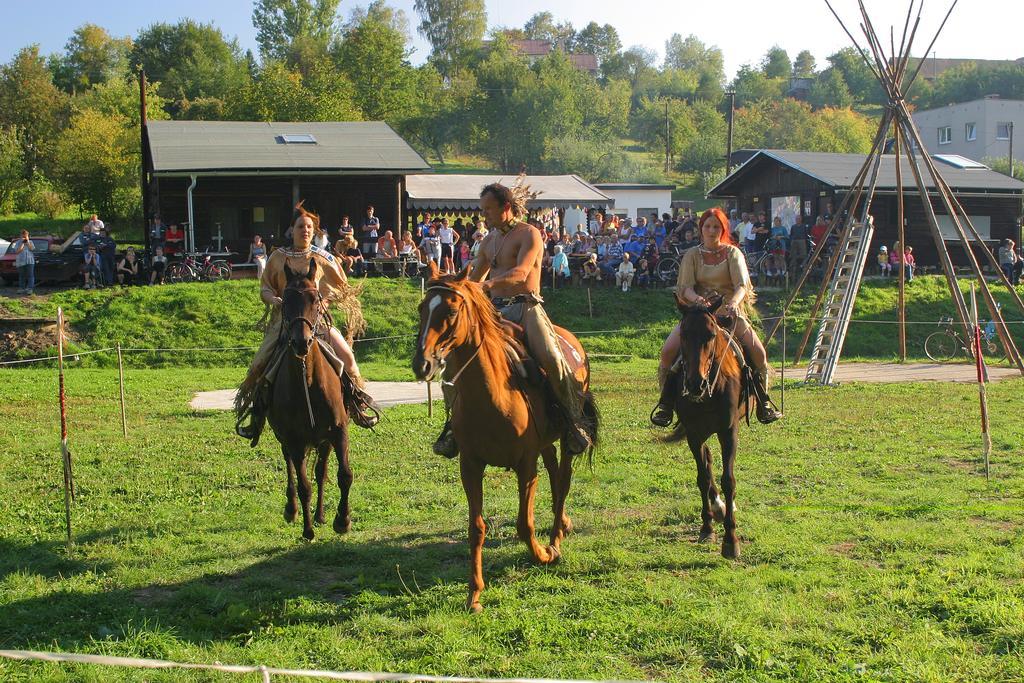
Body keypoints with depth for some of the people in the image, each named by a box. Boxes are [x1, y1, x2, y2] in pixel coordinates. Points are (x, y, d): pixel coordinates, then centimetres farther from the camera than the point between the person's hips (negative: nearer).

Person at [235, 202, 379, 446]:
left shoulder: (323, 258, 7)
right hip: (285, 318, 0)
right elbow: (265, 289, 11)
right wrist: (274, 299, -10)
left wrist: (326, 298, -4)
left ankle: (358, 404, 5)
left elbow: (342, 288, 14)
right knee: (261, 365, -12)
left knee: (345, 354, -16)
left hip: (316, 317, 0)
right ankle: (255, 417, 6)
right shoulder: (278, 258, 6)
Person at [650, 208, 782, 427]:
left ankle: (763, 403, -1)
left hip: (729, 311, 0)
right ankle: (666, 403, -8)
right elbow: (685, 287, -6)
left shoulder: (733, 253, 6)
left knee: (758, 352, -19)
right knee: (668, 351, -21)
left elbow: (742, 284, -9)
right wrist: (696, 298, -30)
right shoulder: (692, 255, 7)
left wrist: (733, 302, -32)